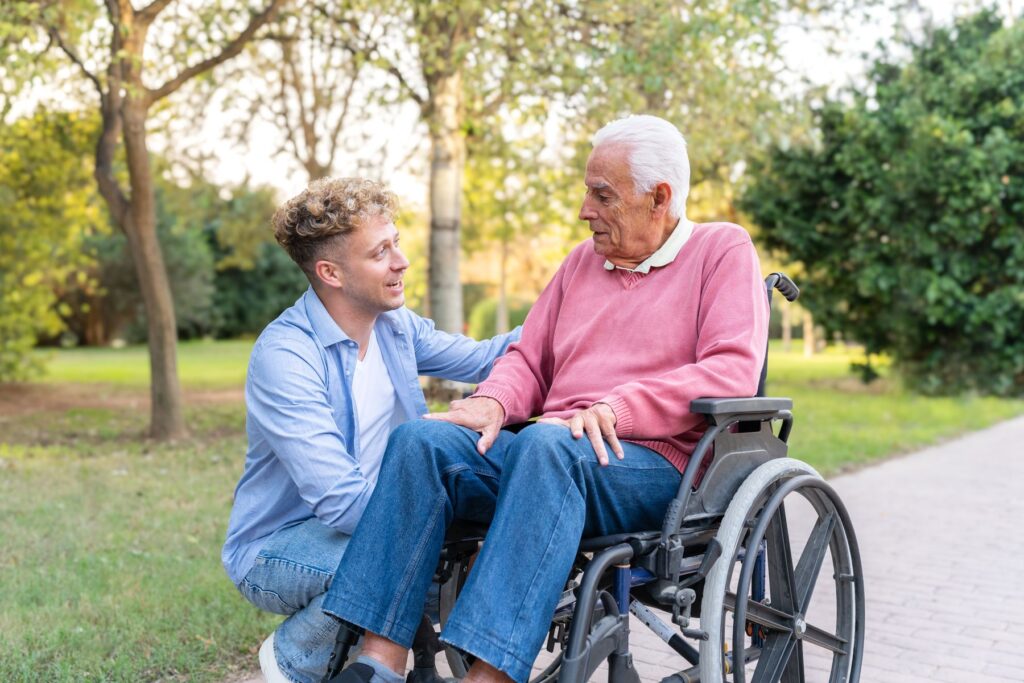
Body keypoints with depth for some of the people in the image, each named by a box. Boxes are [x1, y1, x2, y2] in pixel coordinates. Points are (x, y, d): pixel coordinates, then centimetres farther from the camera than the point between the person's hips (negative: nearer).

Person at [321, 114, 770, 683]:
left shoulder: (723, 249, 6)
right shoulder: (584, 261, 24)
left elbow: (733, 371, -9)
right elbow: (527, 358, 23)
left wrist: (615, 410, -19)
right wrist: (493, 403, -1)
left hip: (655, 466, -6)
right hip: (553, 458, 6)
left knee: (547, 444, -38)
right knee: (421, 439, -19)